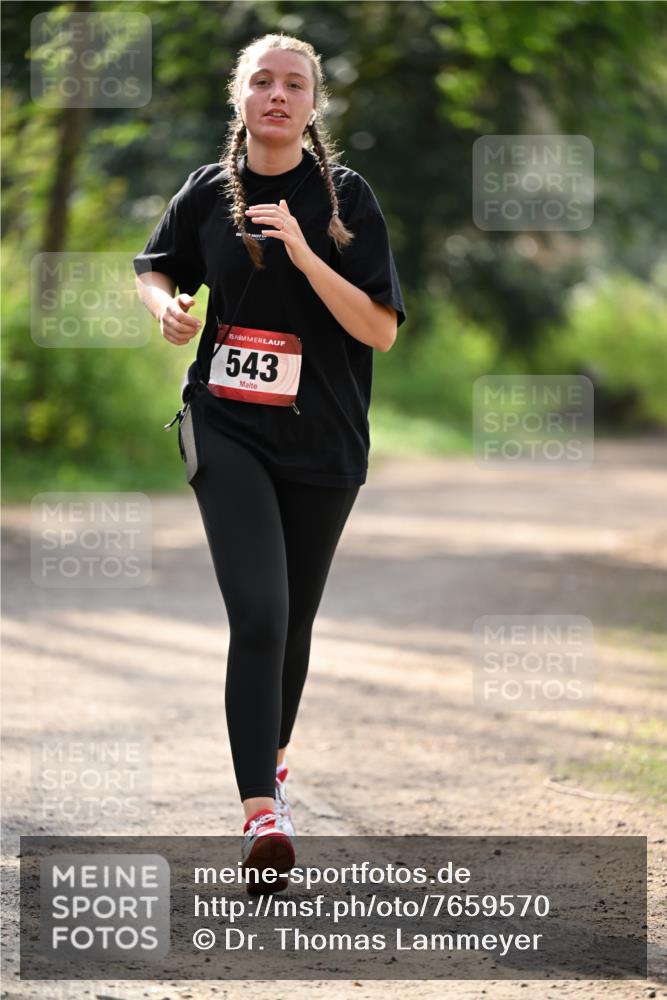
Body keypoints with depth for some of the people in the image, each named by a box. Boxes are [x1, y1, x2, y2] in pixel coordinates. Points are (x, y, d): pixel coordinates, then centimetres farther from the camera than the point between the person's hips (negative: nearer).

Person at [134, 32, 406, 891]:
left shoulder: (345, 198, -5)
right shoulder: (208, 192, 0)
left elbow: (381, 330, -10)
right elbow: (154, 268, 19)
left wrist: (306, 255, -22)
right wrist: (167, 307, -4)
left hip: (322, 441, 1)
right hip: (228, 430, -1)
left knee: (294, 619, 14)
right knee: (259, 613, -17)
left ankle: (273, 752, 41)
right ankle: (261, 811, -19)